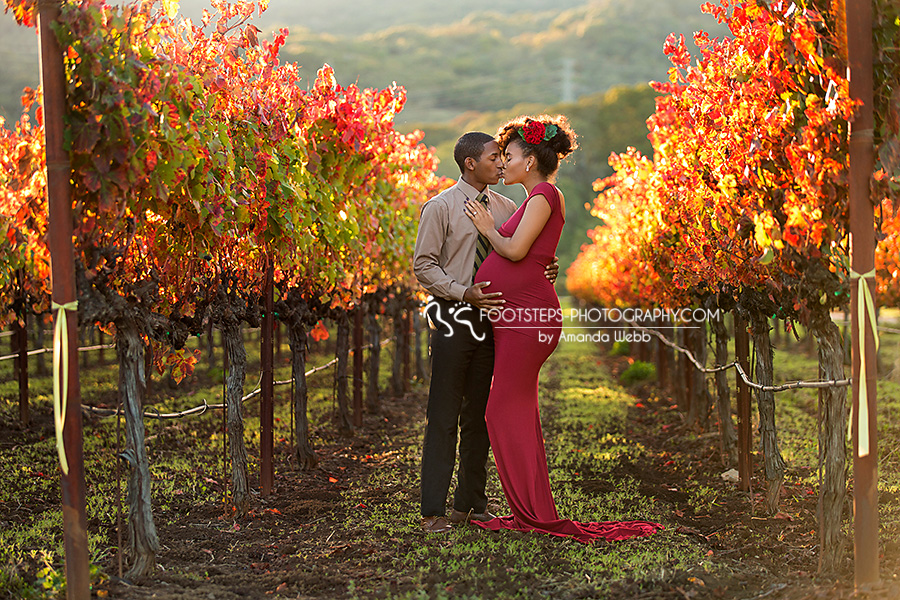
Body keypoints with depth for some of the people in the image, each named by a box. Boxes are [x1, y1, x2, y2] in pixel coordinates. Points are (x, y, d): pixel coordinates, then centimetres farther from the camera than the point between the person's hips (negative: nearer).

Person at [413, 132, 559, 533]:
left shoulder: (506, 209, 10)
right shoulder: (441, 207, -4)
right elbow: (424, 265, -6)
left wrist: (545, 273, -5)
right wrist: (465, 293, -19)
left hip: (492, 320, 5)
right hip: (454, 319, -5)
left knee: (480, 417, 10)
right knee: (444, 417, -5)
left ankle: (471, 503, 20)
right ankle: (433, 511, -2)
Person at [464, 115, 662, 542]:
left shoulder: (544, 195, -9)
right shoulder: (537, 198, 20)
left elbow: (515, 250, -17)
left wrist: (488, 229, -2)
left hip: (526, 316, -10)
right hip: (517, 317, 10)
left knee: (507, 412, -7)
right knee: (516, 414, 11)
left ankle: (536, 515, -2)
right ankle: (532, 512, 16)